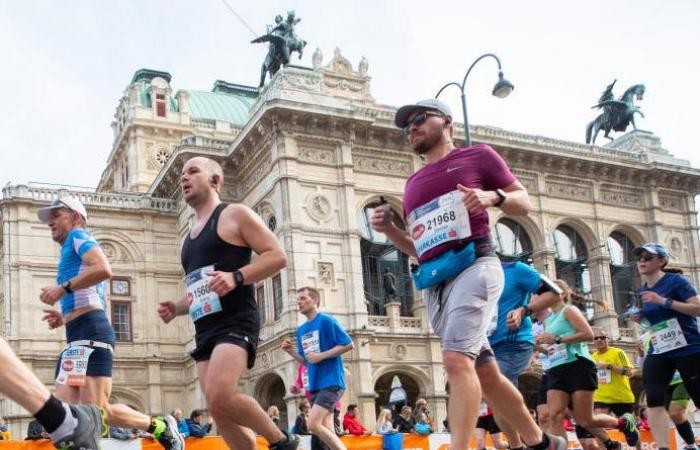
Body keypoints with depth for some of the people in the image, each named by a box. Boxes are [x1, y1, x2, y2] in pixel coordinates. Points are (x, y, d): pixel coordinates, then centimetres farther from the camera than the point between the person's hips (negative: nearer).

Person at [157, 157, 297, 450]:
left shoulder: (235, 214, 1)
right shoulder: (190, 236, 24)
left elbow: (277, 256, -8)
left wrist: (236, 277, -22)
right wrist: (176, 308, 12)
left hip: (236, 322, -8)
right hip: (205, 330, 8)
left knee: (220, 396, -26)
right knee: (218, 410, 2)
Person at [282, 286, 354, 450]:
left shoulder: (326, 321, -8)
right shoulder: (301, 330, 15)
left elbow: (348, 344, -11)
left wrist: (322, 355, -16)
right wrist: (291, 351, 3)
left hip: (331, 381, -8)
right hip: (315, 384, 8)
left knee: (314, 425, -18)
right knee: (326, 430, 4)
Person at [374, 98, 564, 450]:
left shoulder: (477, 156, 9)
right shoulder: (413, 184, 24)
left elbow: (524, 203, 8)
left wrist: (493, 197, -12)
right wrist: (389, 229, 9)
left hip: (472, 265, -6)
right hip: (433, 283, 7)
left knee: (456, 359, -24)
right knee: (484, 372, 9)